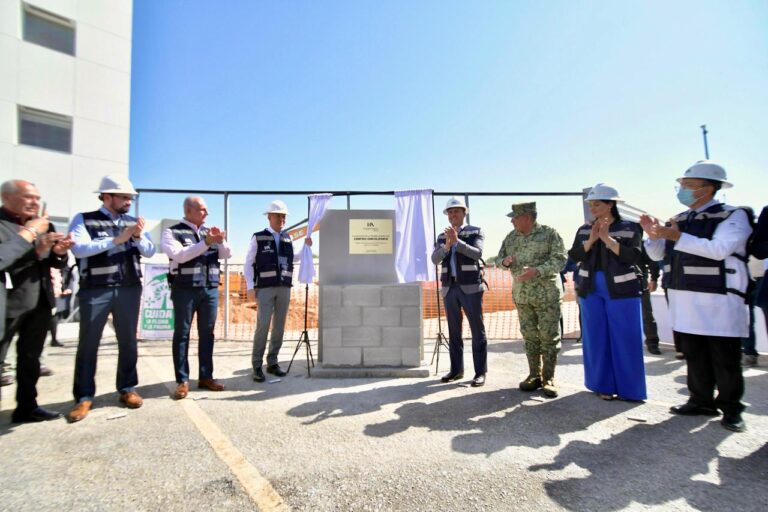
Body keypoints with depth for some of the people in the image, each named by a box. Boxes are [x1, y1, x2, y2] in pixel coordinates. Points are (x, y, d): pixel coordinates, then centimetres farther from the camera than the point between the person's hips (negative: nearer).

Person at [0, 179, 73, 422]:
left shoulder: (43, 225, 9)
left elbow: (56, 263, 14)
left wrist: (59, 252, -7)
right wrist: (28, 234, -18)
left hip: (40, 302, 6)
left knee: (31, 358, 15)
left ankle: (27, 406, 27)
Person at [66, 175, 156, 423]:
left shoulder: (132, 222, 11)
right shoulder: (84, 219, 1)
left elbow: (150, 252, 4)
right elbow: (79, 249, -16)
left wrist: (139, 237, -15)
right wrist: (117, 239, -22)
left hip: (129, 289, 3)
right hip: (95, 290, -3)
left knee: (128, 341, 9)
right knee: (88, 343, 4)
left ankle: (127, 388, 21)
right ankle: (84, 396, 16)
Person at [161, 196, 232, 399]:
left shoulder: (209, 231, 14)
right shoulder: (173, 232, 0)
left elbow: (226, 254, 6)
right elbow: (178, 255, -16)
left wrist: (221, 241, -14)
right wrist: (206, 243, -22)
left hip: (210, 289, 5)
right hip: (185, 289, -4)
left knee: (207, 333, 8)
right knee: (182, 334, 3)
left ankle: (206, 377, 17)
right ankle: (182, 381, 11)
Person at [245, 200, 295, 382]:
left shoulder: (287, 238, 12)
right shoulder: (258, 237, 0)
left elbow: (293, 260, 18)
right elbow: (249, 263, -1)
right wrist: (250, 287, -9)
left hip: (284, 288, 4)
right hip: (265, 288, -4)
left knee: (279, 326, 6)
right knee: (263, 326, -9)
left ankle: (272, 363, 17)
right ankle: (257, 366, 4)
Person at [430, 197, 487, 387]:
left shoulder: (475, 232, 2)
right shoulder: (442, 236, 11)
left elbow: (477, 253, -14)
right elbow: (435, 259, -2)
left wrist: (457, 241, -24)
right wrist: (446, 245, -19)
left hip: (471, 287, -4)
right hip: (450, 288, 4)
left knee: (477, 330, 2)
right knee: (453, 331, 10)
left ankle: (480, 372, 11)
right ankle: (456, 370, 21)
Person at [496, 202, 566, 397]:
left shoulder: (549, 234, -6)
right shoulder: (511, 237, 9)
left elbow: (560, 259, -12)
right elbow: (499, 257, 15)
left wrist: (537, 270, -25)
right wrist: (505, 261, -9)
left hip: (547, 295, -4)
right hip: (521, 295, 5)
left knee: (549, 336, 1)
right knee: (529, 336, 11)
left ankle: (548, 378, 13)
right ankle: (534, 375, 22)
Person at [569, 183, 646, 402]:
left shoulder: (630, 228, -2)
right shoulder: (584, 230, 6)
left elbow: (633, 257, -14)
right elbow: (574, 256, -1)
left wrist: (607, 238, -20)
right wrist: (591, 240, -15)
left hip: (621, 291, -3)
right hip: (591, 291, 3)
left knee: (624, 340, 2)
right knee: (597, 339, 7)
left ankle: (628, 388, 15)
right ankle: (604, 385, 18)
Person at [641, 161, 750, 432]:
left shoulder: (733, 215, -5)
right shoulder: (678, 220, 11)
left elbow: (718, 249, -21)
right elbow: (657, 254, 11)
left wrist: (677, 237, -26)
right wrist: (653, 235, -7)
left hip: (718, 300, -5)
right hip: (683, 299, 6)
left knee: (725, 357, 4)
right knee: (694, 354, 12)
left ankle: (730, 408, 18)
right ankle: (701, 401, 23)